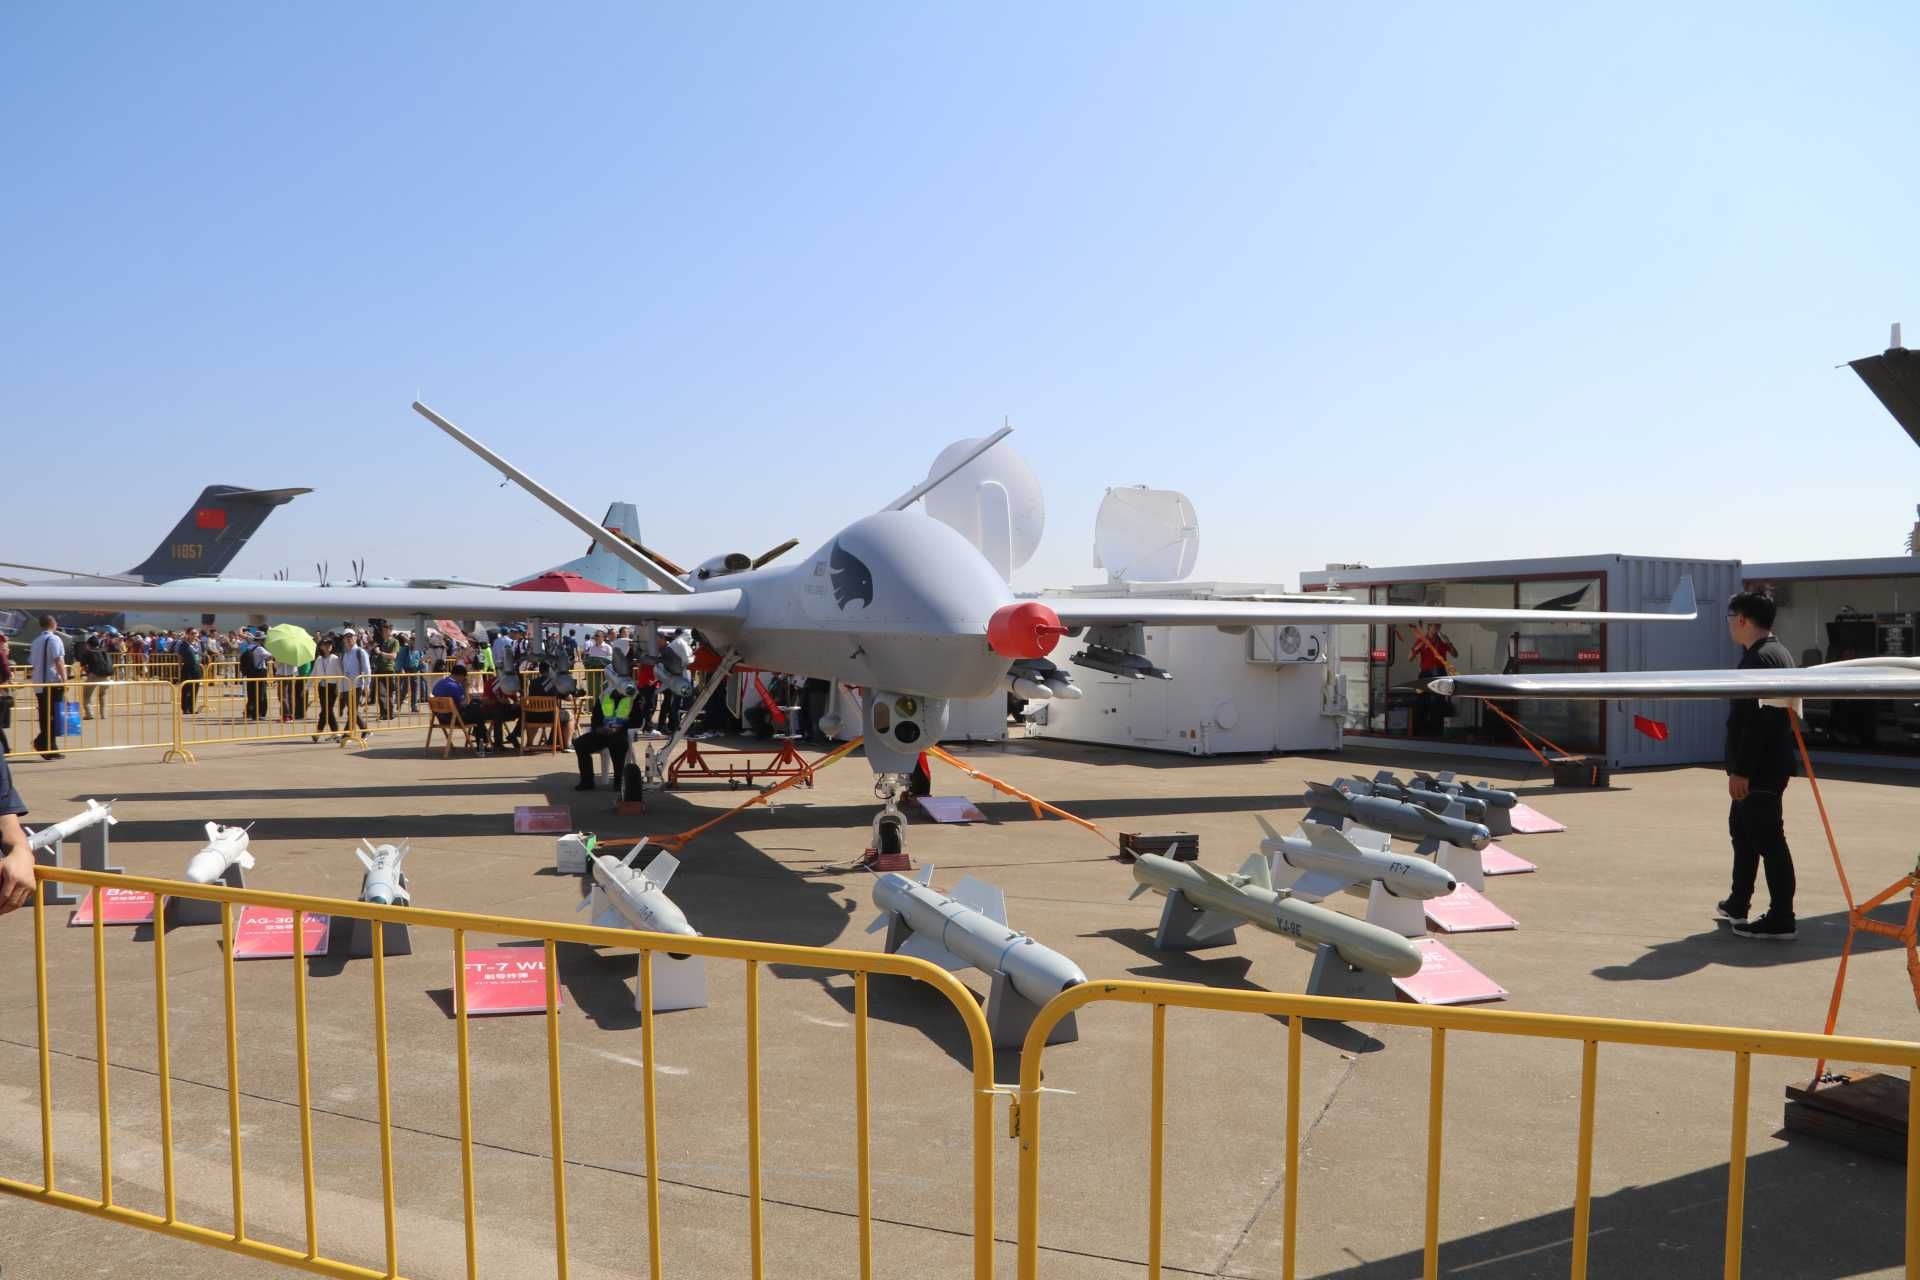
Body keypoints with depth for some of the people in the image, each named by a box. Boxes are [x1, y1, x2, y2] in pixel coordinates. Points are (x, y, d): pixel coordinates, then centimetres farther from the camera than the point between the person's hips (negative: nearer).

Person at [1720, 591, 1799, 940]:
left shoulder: (1760, 658, -18)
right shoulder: (1777, 653, 16)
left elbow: (1757, 718, -24)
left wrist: (1741, 770, -23)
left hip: (1759, 771, -11)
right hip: (1767, 766, 11)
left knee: (1768, 839, -6)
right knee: (1742, 830, 20)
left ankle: (1781, 920, -1)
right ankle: (1738, 904, 31)